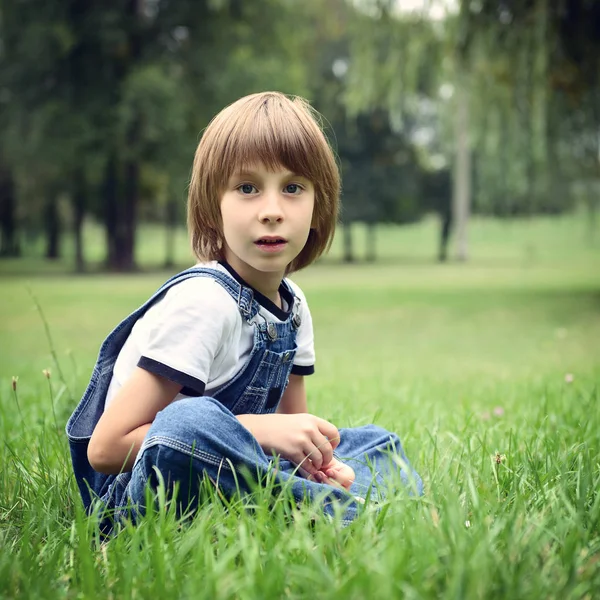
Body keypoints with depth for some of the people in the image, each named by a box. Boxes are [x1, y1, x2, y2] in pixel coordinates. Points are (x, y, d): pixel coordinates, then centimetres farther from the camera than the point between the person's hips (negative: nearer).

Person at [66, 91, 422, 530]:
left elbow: (293, 425, 16)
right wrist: (261, 429, -25)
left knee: (377, 444, 14)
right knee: (189, 422, -39)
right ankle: (354, 511, -24)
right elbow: (105, 447, -25)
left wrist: (315, 457, -9)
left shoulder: (292, 305, 4)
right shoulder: (203, 301, -21)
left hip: (229, 477, 9)